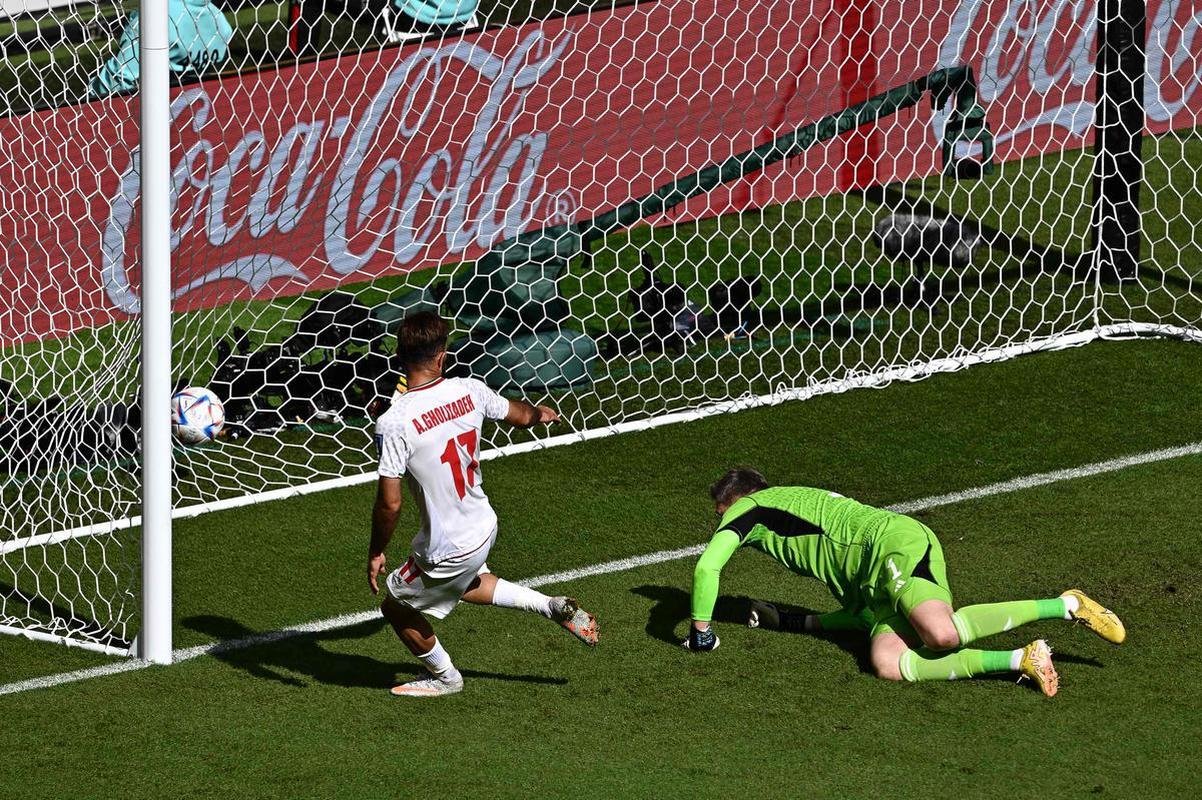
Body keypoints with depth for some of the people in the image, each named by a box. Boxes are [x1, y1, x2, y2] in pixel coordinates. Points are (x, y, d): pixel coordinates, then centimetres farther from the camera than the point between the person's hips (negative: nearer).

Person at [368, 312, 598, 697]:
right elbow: (519, 415, 11)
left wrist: (376, 553, -7)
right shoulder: (468, 391, -10)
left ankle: (444, 677, 42)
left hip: (446, 549, -6)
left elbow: (389, 503, -24)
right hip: (484, 526, 6)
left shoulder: (394, 423, -26)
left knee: (396, 606, 22)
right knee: (466, 584, 38)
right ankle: (554, 608, 31)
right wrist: (540, 414, 36)